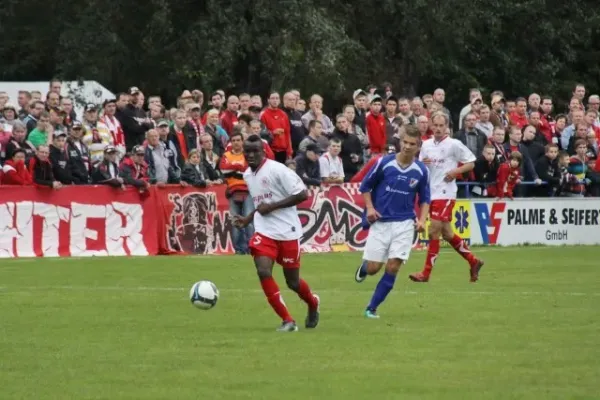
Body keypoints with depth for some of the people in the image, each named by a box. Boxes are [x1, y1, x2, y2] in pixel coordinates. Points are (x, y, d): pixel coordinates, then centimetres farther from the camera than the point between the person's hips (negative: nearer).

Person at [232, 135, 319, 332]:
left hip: (287, 232, -5)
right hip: (264, 232, 5)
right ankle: (288, 320, -8)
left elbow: (302, 194, -18)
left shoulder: (277, 170, -15)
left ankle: (313, 303, 41)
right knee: (263, 271, -18)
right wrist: (247, 219, 8)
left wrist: (271, 207, -19)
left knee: (292, 281, 6)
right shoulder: (247, 175, 9)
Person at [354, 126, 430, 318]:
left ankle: (372, 308, 2)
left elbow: (424, 199, 10)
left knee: (393, 267, -9)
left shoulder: (421, 171, -1)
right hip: (380, 221, -1)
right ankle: (364, 266, 38)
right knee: (373, 268, -2)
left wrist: (422, 220, -5)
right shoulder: (384, 163, -7)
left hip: (404, 223, 1)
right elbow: (365, 186, 5)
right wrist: (370, 208, -8)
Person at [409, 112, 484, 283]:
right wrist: (422, 164, -6)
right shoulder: (426, 145, 10)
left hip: (445, 194, -7)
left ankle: (426, 273, -9)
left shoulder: (454, 144, -5)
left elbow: (471, 163, -1)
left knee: (434, 232, -12)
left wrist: (456, 171, -16)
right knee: (447, 233, 12)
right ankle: (473, 262, 26)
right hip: (430, 193, 7)